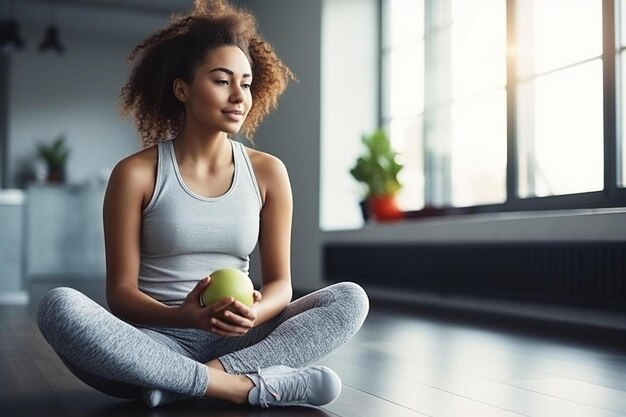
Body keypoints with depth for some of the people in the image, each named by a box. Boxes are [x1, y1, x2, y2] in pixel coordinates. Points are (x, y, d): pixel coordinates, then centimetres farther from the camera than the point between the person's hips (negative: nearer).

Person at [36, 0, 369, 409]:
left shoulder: (268, 172, 4)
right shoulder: (136, 174, -3)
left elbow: (279, 281, 4)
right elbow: (121, 292, -4)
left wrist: (255, 313, -20)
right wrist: (184, 316, -26)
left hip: (238, 342, 3)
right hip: (156, 341, -2)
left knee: (350, 298, -17)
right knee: (59, 306, -30)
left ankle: (184, 382, -27)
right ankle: (248, 386, -29)